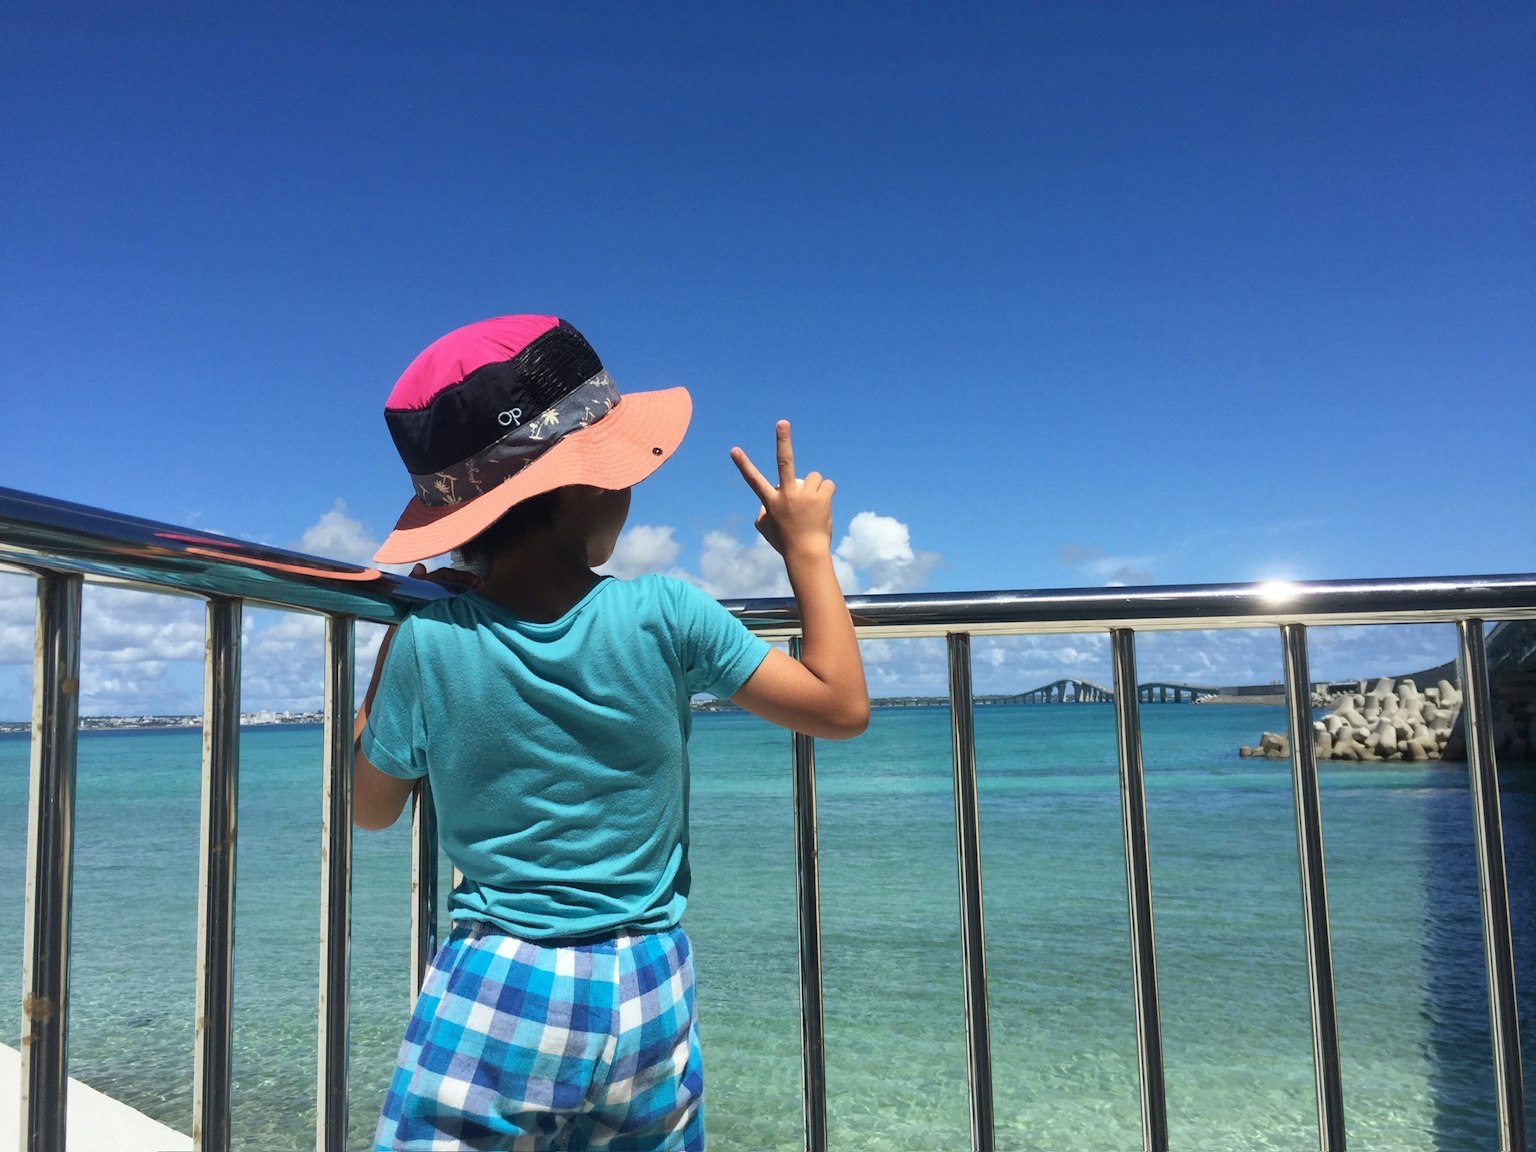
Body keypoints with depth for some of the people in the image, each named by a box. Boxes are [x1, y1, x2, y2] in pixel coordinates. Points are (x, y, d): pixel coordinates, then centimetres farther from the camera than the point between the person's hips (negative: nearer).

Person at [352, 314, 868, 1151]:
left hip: (492, 995, -1)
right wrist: (808, 549, 4)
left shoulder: (427, 640, -13)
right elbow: (842, 707, -5)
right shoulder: (662, 616, -15)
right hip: (649, 1004, 1)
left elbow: (369, 807, 4)